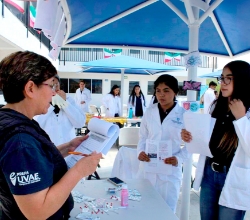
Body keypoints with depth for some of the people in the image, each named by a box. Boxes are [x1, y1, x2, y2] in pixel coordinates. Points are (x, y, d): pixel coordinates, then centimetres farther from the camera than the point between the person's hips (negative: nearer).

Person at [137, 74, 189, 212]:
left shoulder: (184, 115, -5)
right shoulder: (149, 112, 2)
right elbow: (143, 137, 9)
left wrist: (179, 158, -18)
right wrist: (140, 152, -9)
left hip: (170, 171, -2)